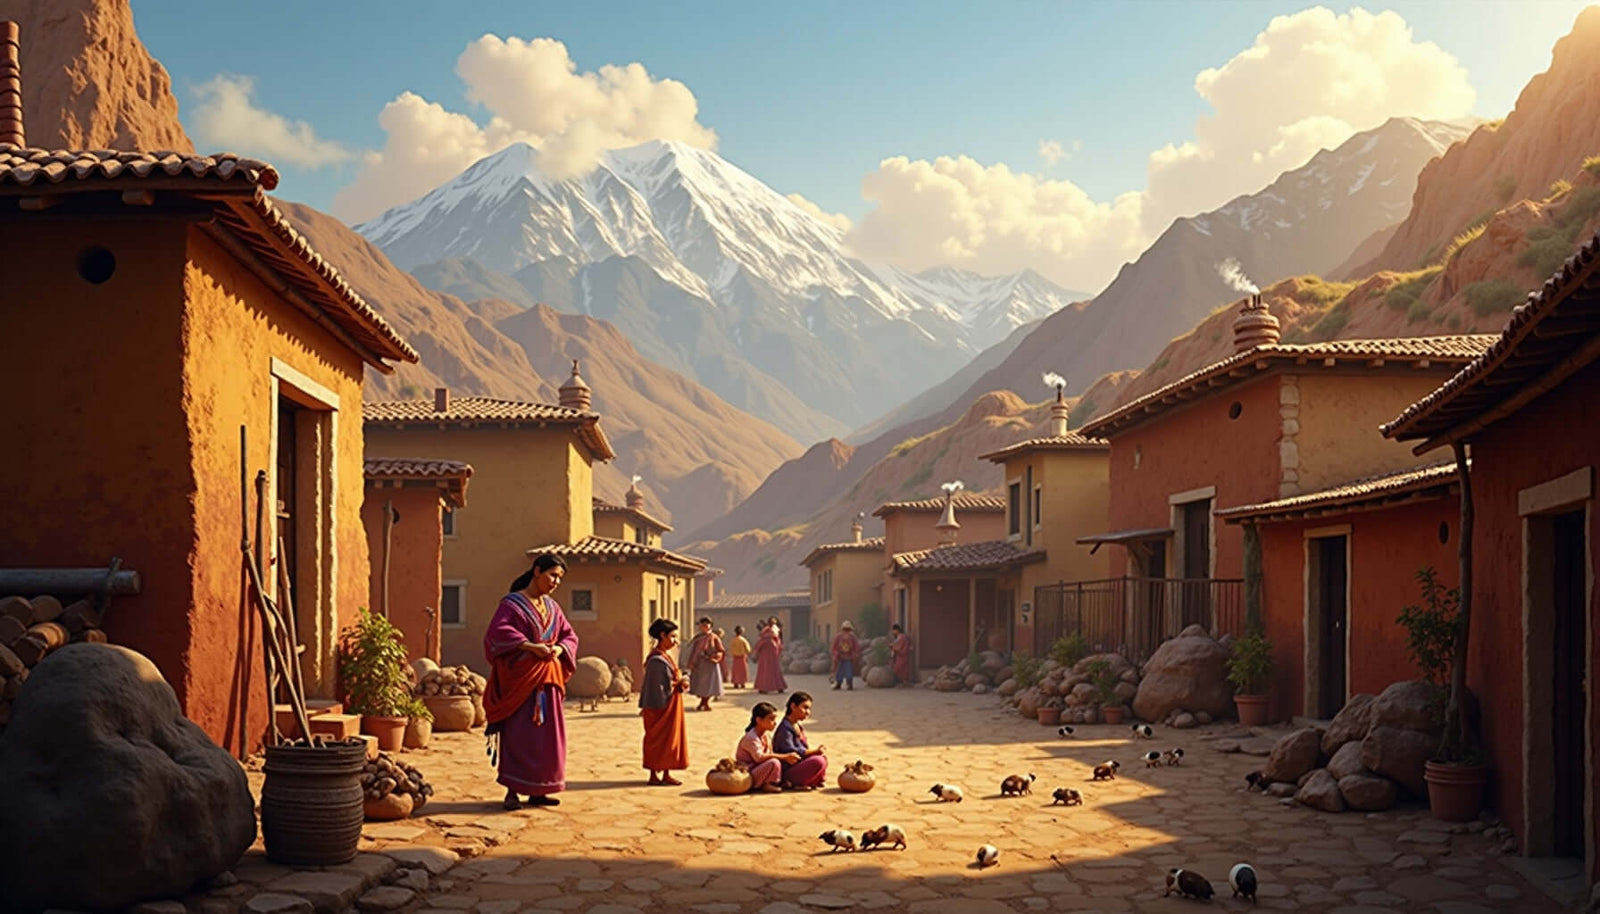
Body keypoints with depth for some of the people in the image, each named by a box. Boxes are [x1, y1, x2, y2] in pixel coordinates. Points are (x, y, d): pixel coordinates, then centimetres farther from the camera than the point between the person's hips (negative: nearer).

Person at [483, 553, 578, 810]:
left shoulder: (552, 607, 15)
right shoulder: (511, 603, -4)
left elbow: (570, 636, 15)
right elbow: (498, 630, -19)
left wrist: (559, 648, -8)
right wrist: (531, 646, -25)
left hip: (547, 679, 6)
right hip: (519, 679, -6)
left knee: (547, 734, 4)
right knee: (518, 735, -6)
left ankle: (537, 791, 10)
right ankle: (512, 791, 0)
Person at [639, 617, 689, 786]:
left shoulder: (666, 656, 11)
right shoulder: (657, 660, -20)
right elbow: (659, 686, -21)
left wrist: (680, 682, 0)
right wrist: (680, 683, -14)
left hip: (671, 706, 10)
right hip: (660, 707, -10)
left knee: (670, 739, 13)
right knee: (658, 739, -1)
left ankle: (666, 774, 19)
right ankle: (655, 775, 6)